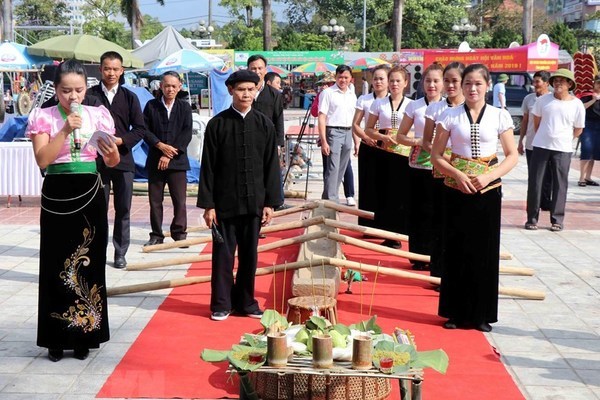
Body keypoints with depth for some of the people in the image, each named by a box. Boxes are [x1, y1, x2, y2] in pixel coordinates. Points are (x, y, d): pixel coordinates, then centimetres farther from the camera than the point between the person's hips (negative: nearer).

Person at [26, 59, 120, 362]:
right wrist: (66, 129, -20)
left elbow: (112, 163, 5)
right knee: (57, 265, 3)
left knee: (89, 263, 5)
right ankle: (57, 338, 13)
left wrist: (112, 152, -18)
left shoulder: (98, 115, 4)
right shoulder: (43, 116, -1)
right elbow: (42, 159, -13)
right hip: (56, 196, -2)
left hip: (89, 196, 2)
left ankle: (84, 336, 16)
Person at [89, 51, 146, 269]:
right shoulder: (90, 95, 2)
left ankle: (120, 253, 14)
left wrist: (121, 140, -10)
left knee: (123, 209, 5)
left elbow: (140, 129, 5)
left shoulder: (129, 97, 7)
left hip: (123, 159, 1)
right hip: (96, 160, -1)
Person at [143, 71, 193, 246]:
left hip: (177, 160, -1)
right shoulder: (151, 106, 5)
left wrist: (169, 155, -10)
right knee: (155, 200, 5)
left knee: (179, 200, -1)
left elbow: (187, 134, -3)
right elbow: (145, 130, 1)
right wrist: (160, 145, -13)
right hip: (155, 160, 1)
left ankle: (179, 233, 10)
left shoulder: (184, 107, 4)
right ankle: (156, 235, 13)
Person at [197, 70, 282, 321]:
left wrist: (270, 202, 1)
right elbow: (208, 167, -2)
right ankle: (221, 304, 16)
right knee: (223, 254, 5)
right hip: (225, 202, -2)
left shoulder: (264, 124, 4)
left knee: (249, 254, 9)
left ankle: (245, 302, 22)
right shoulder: (217, 124, -2)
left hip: (254, 202, 2)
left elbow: (271, 166, 5)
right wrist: (207, 204, -5)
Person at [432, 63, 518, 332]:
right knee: (457, 251, 4)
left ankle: (481, 314, 15)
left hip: (488, 191, 0)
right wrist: (458, 175, -13)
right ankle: (456, 312, 15)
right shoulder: (450, 116, 1)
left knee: (485, 252, 4)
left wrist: (488, 177, -12)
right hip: (457, 190, 0)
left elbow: (512, 156, 2)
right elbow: (436, 156, 2)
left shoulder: (499, 116, 2)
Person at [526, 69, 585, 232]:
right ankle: (532, 219, 11)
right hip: (540, 147, 1)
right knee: (534, 183, 2)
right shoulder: (543, 100, -2)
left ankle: (557, 220, 12)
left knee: (560, 185, 3)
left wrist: (563, 139, 11)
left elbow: (578, 129, 7)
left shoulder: (577, 105, -4)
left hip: (562, 150, -1)